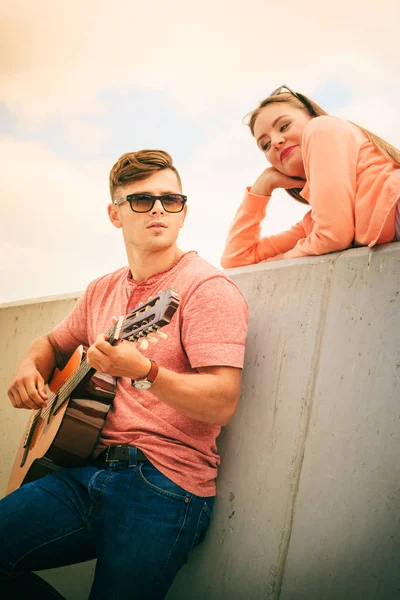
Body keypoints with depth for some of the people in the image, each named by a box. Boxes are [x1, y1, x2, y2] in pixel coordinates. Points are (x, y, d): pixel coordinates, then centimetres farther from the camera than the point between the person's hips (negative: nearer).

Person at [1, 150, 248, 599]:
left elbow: (222, 403, -16)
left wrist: (143, 372, -31)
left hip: (163, 483, -5)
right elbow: (54, 343, 30)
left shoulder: (207, 289, -7)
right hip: (86, 470, 6)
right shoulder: (102, 291, 14)